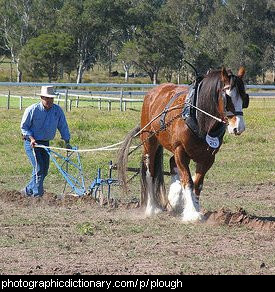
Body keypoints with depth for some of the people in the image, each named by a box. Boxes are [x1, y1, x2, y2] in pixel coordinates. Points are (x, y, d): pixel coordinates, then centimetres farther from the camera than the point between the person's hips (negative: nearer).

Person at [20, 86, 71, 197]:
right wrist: (31, 138, -21)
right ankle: (37, 194, -9)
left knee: (44, 171, 7)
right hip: (32, 143, -6)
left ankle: (28, 190, 23)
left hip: (45, 143, 6)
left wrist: (67, 141, -3)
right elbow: (24, 126, -7)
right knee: (39, 169, -14)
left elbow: (63, 126, 5)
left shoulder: (57, 110, -3)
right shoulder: (32, 110, -14)